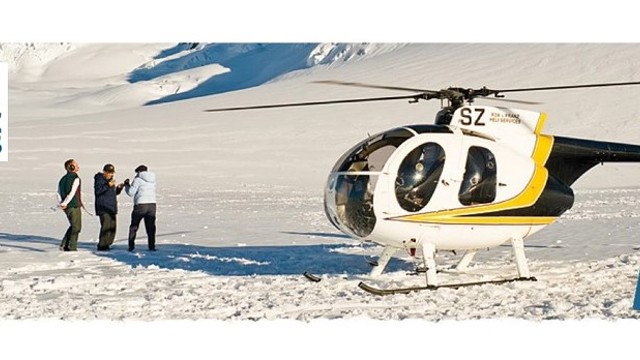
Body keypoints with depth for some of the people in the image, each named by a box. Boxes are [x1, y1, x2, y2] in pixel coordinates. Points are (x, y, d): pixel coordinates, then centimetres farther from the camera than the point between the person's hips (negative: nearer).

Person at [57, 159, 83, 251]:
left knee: (73, 226, 21)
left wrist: (60, 203, 0)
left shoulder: (63, 178, 11)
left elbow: (59, 191, 6)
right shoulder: (75, 178, -14)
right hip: (74, 206, -8)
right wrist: (64, 203, -15)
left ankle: (64, 245, 16)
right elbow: (72, 193, -21)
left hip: (66, 207, 8)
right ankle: (72, 248, 3)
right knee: (76, 227, 3)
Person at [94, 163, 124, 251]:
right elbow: (97, 191, -20)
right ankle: (102, 246, -13)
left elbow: (114, 193, 27)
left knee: (112, 227, 9)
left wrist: (119, 188, 7)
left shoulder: (110, 180, 20)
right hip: (103, 208, -9)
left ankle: (107, 244, 18)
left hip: (111, 208, 9)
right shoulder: (99, 179, -7)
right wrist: (108, 185, -29)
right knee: (106, 226, -16)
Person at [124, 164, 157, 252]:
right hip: (152, 204, 5)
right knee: (151, 226, 9)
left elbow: (131, 193, -9)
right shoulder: (152, 180, 11)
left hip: (141, 205, -5)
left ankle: (131, 246, 9)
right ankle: (152, 246, 3)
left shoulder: (138, 180, -7)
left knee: (134, 226, 9)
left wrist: (127, 185, 11)